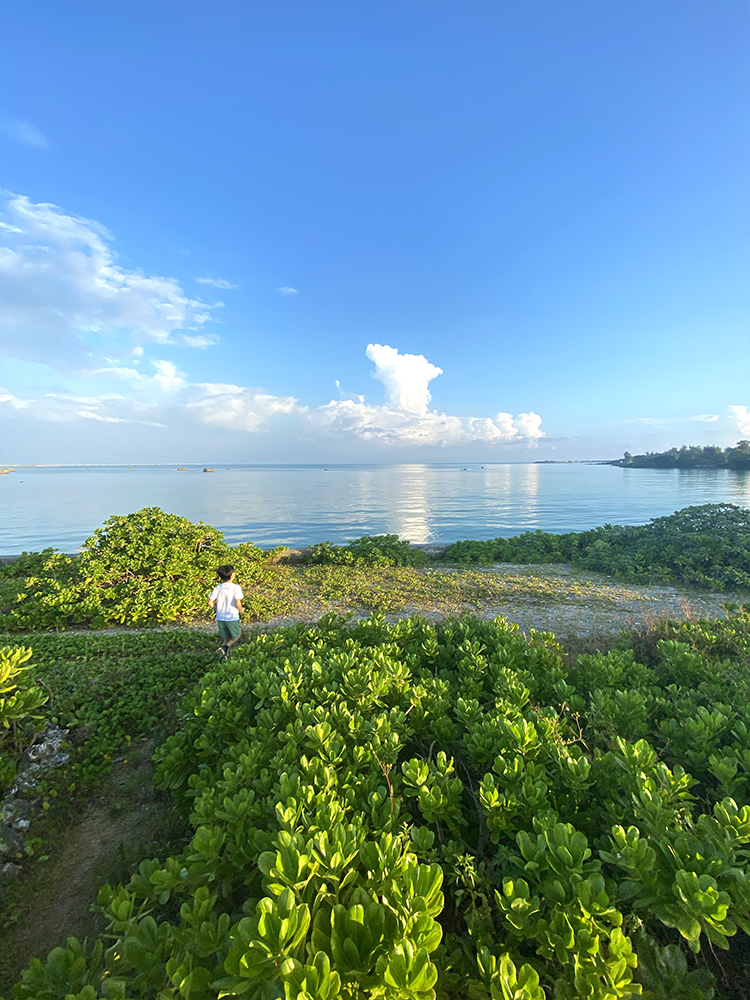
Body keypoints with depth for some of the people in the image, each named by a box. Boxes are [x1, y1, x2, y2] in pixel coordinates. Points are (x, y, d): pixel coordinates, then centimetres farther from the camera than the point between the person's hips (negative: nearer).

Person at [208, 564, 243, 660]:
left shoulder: (217, 588, -1)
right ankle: (225, 648, -5)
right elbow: (237, 603, -22)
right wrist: (240, 610, -2)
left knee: (226, 638, 22)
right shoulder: (236, 588, -13)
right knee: (236, 635, 18)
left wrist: (216, 609, 15)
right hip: (232, 617, -4)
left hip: (220, 617, 4)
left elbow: (210, 602, -3)